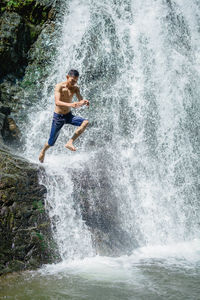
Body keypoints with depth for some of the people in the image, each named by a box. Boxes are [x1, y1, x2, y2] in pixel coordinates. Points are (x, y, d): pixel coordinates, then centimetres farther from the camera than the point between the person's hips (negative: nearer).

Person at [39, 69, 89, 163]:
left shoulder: (75, 88, -2)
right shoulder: (59, 86, -16)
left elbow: (81, 101, -14)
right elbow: (57, 102, -29)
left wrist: (84, 102, -39)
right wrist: (69, 104, -46)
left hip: (68, 115, 4)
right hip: (58, 116, -4)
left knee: (85, 122, -23)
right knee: (51, 142, 4)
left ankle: (70, 142, -20)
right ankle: (43, 151, 39)